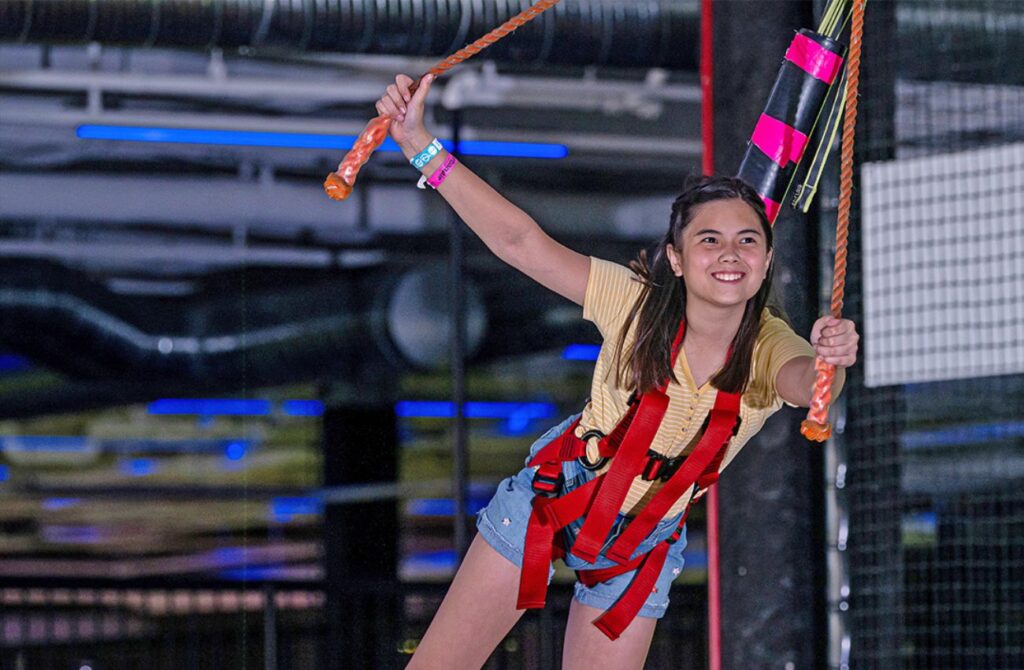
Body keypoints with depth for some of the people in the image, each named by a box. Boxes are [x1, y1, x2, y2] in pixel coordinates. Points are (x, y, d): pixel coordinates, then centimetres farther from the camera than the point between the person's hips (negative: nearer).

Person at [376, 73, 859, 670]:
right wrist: (421, 146, -35)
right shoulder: (638, 304, -22)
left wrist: (829, 359, -70)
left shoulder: (769, 350, -22)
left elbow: (805, 379, -45)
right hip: (556, 493, -1)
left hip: (647, 542, 1)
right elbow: (520, 241, -26)